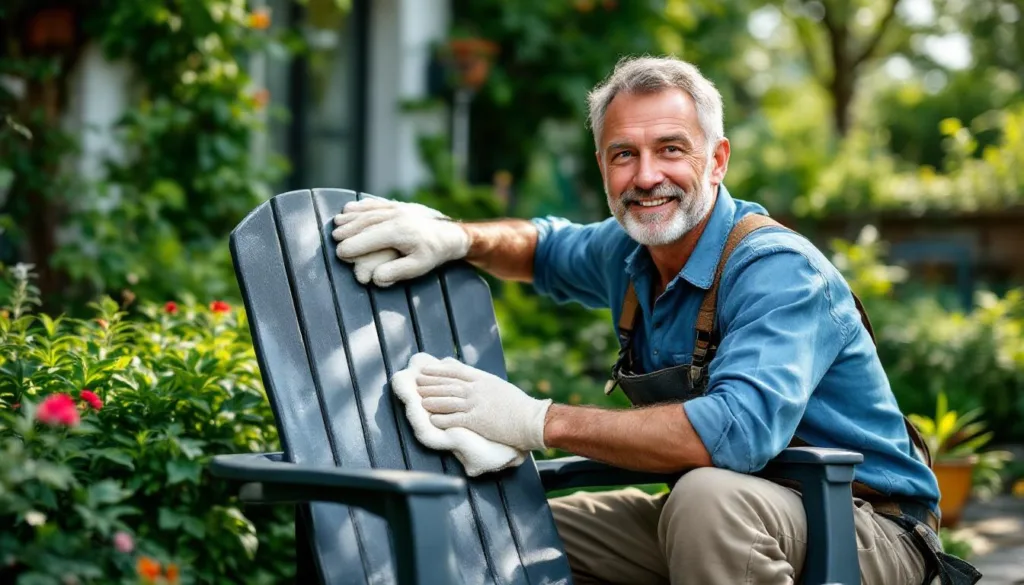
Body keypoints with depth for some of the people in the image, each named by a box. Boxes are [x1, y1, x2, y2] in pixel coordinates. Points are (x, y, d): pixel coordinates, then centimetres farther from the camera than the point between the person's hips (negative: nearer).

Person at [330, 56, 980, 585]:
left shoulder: (779, 271, -22)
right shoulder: (629, 252, 3)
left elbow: (739, 429, -38)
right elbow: (544, 247, 25)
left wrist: (540, 421, -35)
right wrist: (456, 237, 0)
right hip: (707, 516, 8)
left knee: (707, 497, -37)